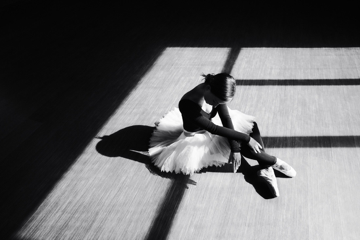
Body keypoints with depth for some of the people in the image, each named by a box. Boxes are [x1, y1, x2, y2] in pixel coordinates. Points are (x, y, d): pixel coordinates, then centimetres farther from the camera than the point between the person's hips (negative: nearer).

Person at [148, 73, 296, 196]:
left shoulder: (216, 94, -21)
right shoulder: (187, 104, -39)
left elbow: (226, 118, -19)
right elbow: (213, 129, -34)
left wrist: (235, 149, -24)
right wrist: (246, 138, -31)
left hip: (211, 124, 7)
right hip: (198, 136, -6)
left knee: (251, 125, -1)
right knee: (241, 144, -16)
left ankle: (265, 168, -4)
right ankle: (272, 161, 9)